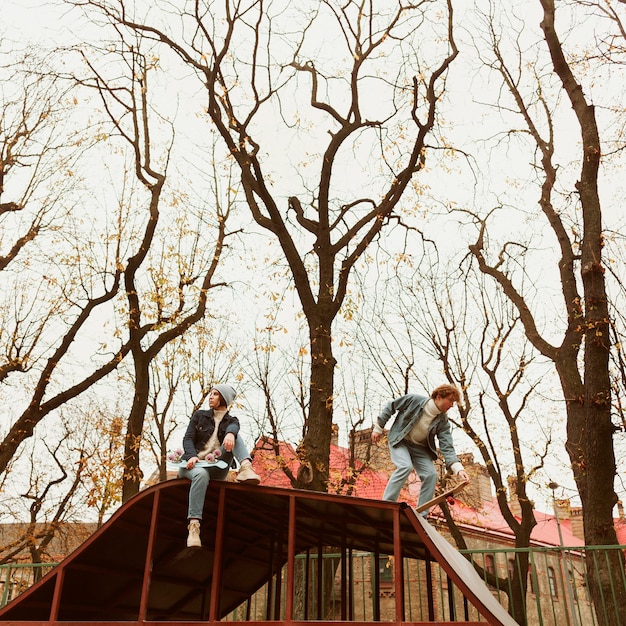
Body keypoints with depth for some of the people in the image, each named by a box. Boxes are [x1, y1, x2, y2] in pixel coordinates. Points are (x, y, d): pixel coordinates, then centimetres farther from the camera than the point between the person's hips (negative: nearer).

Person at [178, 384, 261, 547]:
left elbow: (233, 427, -14)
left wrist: (230, 433, -41)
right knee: (201, 474, -38)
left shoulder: (231, 421, 12)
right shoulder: (199, 415, 15)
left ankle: (245, 468, -45)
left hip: (216, 468, 1)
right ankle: (193, 525, -46)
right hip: (194, 464, -1)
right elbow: (187, 438, 2)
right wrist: (192, 455, -20)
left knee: (235, 436, -19)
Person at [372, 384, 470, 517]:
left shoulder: (443, 421, -11)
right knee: (405, 466, -29)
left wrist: (458, 468, -30)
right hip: (399, 441, -4)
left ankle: (421, 516, -2)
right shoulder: (414, 400, -20)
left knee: (431, 474, -14)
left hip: (420, 448, 4)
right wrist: (378, 428, -4)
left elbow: (447, 447, -15)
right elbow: (390, 407, -8)